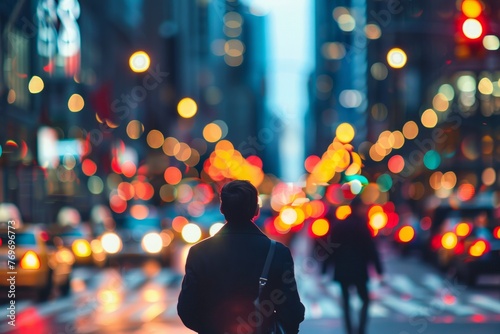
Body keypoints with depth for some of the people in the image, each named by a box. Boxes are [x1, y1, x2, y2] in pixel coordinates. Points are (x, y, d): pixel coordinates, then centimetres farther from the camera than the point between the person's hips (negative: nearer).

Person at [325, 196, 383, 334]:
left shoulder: (338, 225, 4)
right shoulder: (362, 225, -9)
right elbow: (371, 248, -11)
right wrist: (379, 269, -7)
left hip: (341, 269, 4)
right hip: (358, 269, -4)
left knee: (346, 301, 11)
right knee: (365, 300, 9)